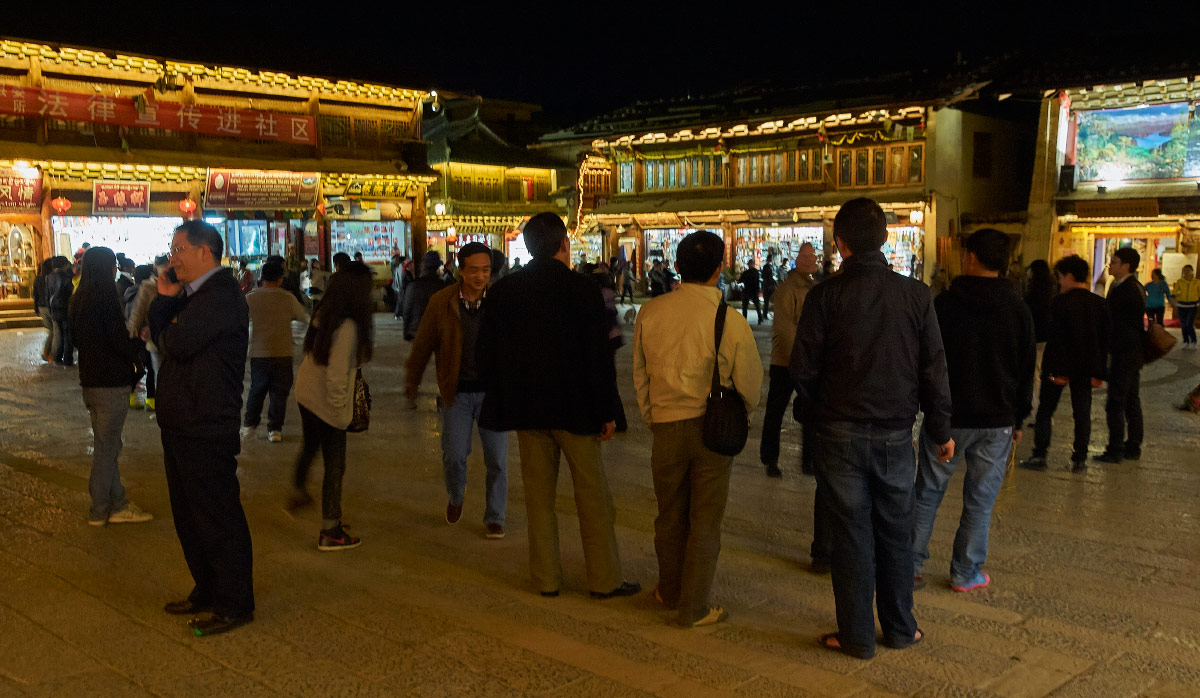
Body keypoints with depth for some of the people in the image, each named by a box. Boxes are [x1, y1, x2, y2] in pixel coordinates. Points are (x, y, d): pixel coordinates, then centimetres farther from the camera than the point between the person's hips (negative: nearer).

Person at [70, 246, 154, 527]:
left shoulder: (78, 300, 10)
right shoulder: (105, 300, -18)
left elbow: (77, 339, 17)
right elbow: (120, 342, -19)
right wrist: (139, 342, 2)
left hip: (90, 378, 9)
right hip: (110, 382, -9)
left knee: (107, 445, 15)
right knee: (106, 446, 1)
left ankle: (117, 503, 21)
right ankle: (100, 510, 10)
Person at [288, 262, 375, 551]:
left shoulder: (323, 315, -1)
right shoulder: (347, 326, -26)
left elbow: (312, 351, 7)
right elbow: (336, 375, -28)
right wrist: (340, 410, -15)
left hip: (305, 395, 8)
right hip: (326, 405, -8)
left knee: (309, 448, 33)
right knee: (334, 467, 6)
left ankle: (298, 494, 55)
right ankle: (330, 533, 16)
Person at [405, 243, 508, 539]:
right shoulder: (441, 302, -5)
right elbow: (423, 344, 7)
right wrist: (411, 380, 16)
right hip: (456, 392, 0)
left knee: (497, 460, 1)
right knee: (453, 457, 2)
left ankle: (494, 519, 19)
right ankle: (455, 496, 36)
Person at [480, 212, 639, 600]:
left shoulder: (503, 291, 3)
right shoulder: (581, 289, -10)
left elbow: (490, 353, 8)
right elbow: (599, 356, -11)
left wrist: (503, 404, 16)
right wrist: (606, 412, -4)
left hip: (525, 407, 4)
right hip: (573, 407, -4)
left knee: (538, 493, 11)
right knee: (593, 494, 5)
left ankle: (546, 578, 18)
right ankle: (604, 579, 11)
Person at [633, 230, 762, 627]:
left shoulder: (650, 312, -5)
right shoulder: (731, 321, -14)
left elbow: (639, 374, 6)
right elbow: (750, 386, -5)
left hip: (665, 426, 3)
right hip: (714, 428, -2)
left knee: (670, 515, 18)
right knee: (705, 521, 8)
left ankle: (670, 591, 36)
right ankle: (693, 608, 16)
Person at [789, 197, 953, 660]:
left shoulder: (825, 296, -9)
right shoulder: (915, 294, -3)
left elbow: (803, 367, -8)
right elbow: (933, 369, 0)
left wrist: (814, 415, 9)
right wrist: (940, 430, 10)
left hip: (840, 431, -2)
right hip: (896, 431, 2)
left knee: (851, 534, 7)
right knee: (896, 533, 15)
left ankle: (857, 636, 15)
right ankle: (900, 628, 27)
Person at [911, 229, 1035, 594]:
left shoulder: (943, 304, -8)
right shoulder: (1018, 309, 0)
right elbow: (1027, 370, 6)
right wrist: (1018, 419, 14)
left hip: (947, 417, -1)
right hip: (997, 421, 2)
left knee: (928, 492, 10)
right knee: (980, 501, 9)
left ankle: (913, 565, 13)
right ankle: (966, 573, 15)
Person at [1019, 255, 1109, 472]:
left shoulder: (1061, 302, -13)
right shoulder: (1100, 303, 5)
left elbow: (1056, 338, -17)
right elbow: (1104, 340, 5)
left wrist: (1058, 370, -15)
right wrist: (1099, 372, 7)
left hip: (1059, 366, -5)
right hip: (1085, 368, 5)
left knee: (1045, 411, 5)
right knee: (1082, 413, 10)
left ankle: (1039, 456, 6)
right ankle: (1080, 459, 12)